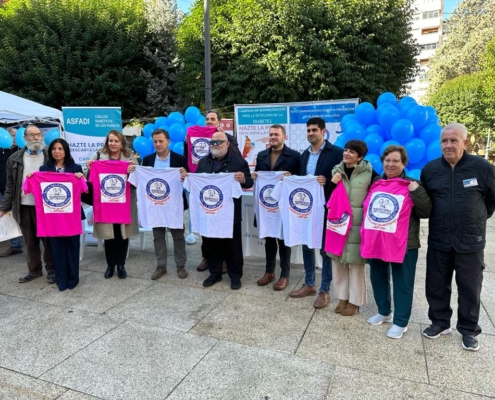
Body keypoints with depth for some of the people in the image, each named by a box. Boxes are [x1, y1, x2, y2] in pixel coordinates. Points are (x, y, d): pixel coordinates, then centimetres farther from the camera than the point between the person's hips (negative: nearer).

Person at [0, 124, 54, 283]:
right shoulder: (15, 158, 7)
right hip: (24, 206, 3)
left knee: (49, 239, 6)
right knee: (30, 241, 11)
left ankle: (51, 269, 20)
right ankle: (34, 270, 26)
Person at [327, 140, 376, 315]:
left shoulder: (369, 172, -5)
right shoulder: (337, 170, 5)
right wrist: (333, 182, -10)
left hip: (357, 224, -4)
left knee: (356, 262, 4)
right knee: (338, 260, 11)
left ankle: (354, 301, 20)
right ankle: (343, 297, 27)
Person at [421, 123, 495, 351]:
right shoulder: (430, 169, 0)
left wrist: (476, 218, 12)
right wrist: (441, 218, 9)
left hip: (471, 241, -2)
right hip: (438, 240, 2)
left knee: (470, 288, 10)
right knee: (436, 285, 12)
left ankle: (469, 330, 28)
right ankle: (440, 322, 31)